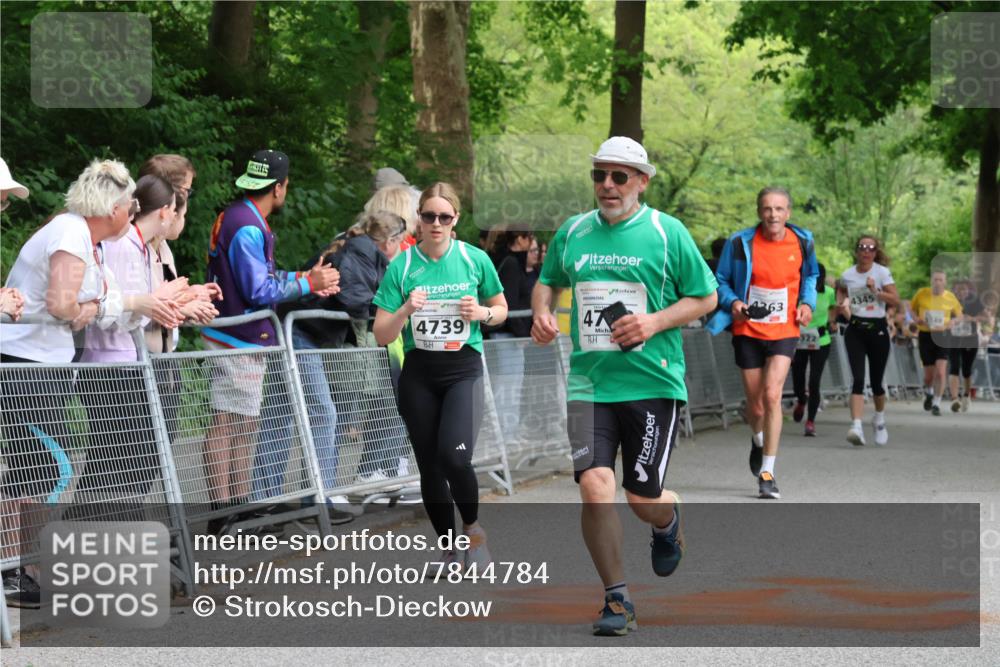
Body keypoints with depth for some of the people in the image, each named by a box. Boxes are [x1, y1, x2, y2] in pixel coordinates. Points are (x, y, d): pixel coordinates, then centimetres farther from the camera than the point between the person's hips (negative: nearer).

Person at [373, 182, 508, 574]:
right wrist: (406, 310, -20)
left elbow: (501, 309, 13)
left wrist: (483, 313, -9)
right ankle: (450, 551, 22)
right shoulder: (401, 266, -2)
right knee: (430, 467, 6)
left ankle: (473, 529, 7)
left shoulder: (475, 260, -1)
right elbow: (381, 336, -3)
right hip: (419, 375, 2)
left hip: (464, 369, -2)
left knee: (454, 457, -21)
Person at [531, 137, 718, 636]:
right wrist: (542, 311, 3)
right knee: (595, 486, -15)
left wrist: (656, 322, -12)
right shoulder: (572, 232, 8)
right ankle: (617, 599, -1)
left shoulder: (667, 233, -1)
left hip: (653, 383, -2)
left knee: (642, 498, 1)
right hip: (589, 383, 2)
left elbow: (706, 297, 4)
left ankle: (668, 519, 41)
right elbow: (548, 281, 25)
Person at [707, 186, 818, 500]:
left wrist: (807, 303, 2)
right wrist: (732, 302, -15)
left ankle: (767, 473, -11)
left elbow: (809, 276, 19)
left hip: (784, 331, 0)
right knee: (755, 404, 7)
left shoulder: (802, 242, 0)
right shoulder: (740, 243, -7)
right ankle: (758, 440, 45)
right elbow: (721, 281, 4)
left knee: (772, 394, -17)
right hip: (748, 330, 0)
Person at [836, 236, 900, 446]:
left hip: (877, 328, -1)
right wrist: (843, 304, 7)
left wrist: (876, 291, -23)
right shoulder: (847, 275, 4)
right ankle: (857, 426, -23)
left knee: (876, 381, 8)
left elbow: (896, 300, -10)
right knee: (858, 379, -14)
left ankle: (879, 420, 36)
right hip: (855, 330, 1)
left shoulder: (882, 272, -4)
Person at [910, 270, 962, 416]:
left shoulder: (950, 298, -1)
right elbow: (912, 309, 13)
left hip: (942, 337, 0)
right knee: (929, 374, 6)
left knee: (940, 372, -14)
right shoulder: (922, 293, -2)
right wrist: (917, 319, -8)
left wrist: (950, 323, -8)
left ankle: (936, 404, -3)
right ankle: (928, 393, 40)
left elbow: (958, 315, 12)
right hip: (925, 335, 0)